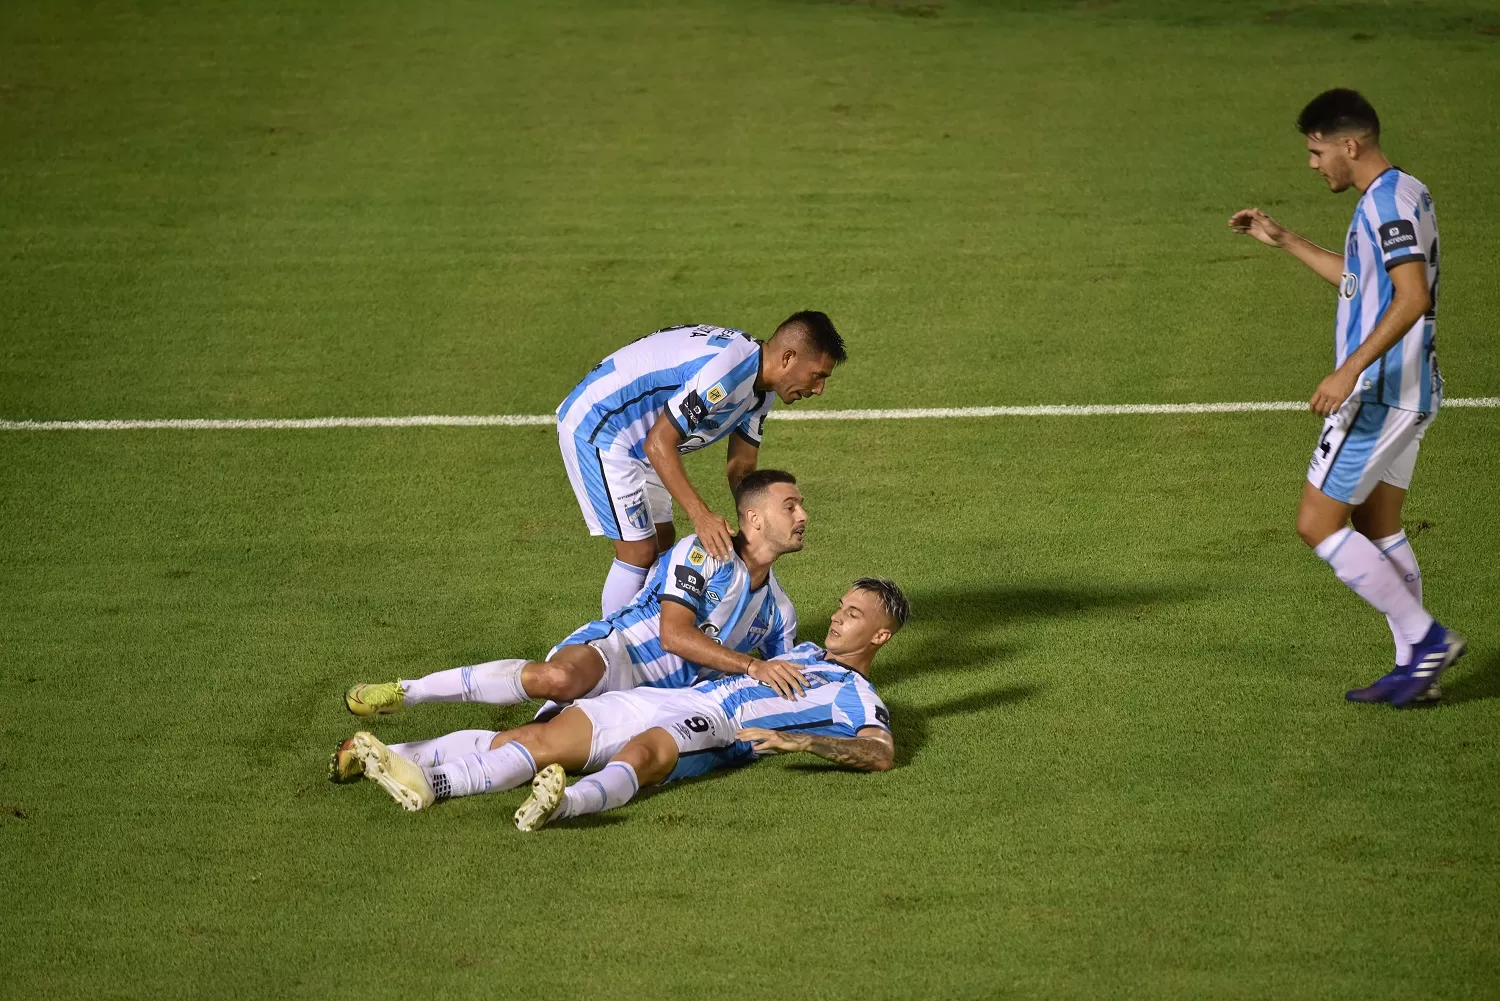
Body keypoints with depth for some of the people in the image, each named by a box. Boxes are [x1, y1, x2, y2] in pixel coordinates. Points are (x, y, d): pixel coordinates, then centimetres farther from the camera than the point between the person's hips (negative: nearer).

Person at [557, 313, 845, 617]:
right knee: (639, 550, -11)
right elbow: (658, 444, -31)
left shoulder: (761, 386, 0)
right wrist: (701, 515, -36)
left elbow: (740, 466, 8)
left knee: (663, 538, 12)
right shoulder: (725, 370, -31)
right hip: (595, 427, -10)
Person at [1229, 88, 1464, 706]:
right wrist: (1284, 241, 33)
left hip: (1379, 393, -10)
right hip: (1403, 393, 10)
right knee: (1377, 530, 14)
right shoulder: (1399, 196, 16)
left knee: (1318, 524, -6)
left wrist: (1350, 371, -30)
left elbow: (1412, 296, -28)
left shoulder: (1389, 200, -17)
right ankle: (1415, 668, 13)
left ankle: (1427, 637, -5)